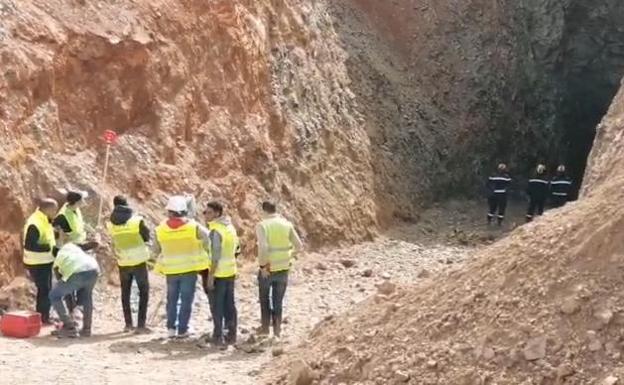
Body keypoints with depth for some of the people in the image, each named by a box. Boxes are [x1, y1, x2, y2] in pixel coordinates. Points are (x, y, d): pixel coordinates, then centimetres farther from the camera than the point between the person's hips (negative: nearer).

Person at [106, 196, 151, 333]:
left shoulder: (110, 224, -3)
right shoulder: (137, 220, -11)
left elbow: (114, 239, 7)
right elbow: (147, 237, -1)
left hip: (123, 263, 3)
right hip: (139, 261, -3)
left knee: (125, 292, 18)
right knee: (144, 291, 6)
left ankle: (128, 324, 19)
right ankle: (141, 325, -2)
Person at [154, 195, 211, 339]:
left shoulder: (161, 229, -6)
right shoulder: (193, 227, -12)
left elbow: (157, 250, 5)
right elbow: (209, 237, -3)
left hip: (170, 269, 2)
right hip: (189, 268, -2)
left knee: (172, 299, 18)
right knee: (186, 300, 7)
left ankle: (171, 328, 16)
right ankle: (182, 330, 8)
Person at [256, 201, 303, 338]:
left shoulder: (262, 226, -12)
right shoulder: (287, 224, -1)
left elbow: (263, 247, -26)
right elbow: (299, 246, -4)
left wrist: (262, 265, -15)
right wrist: (288, 257, 10)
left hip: (267, 270, -3)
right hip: (283, 269, 3)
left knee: (264, 298, 19)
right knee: (278, 300, 16)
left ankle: (265, 327, 26)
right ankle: (277, 329, 18)